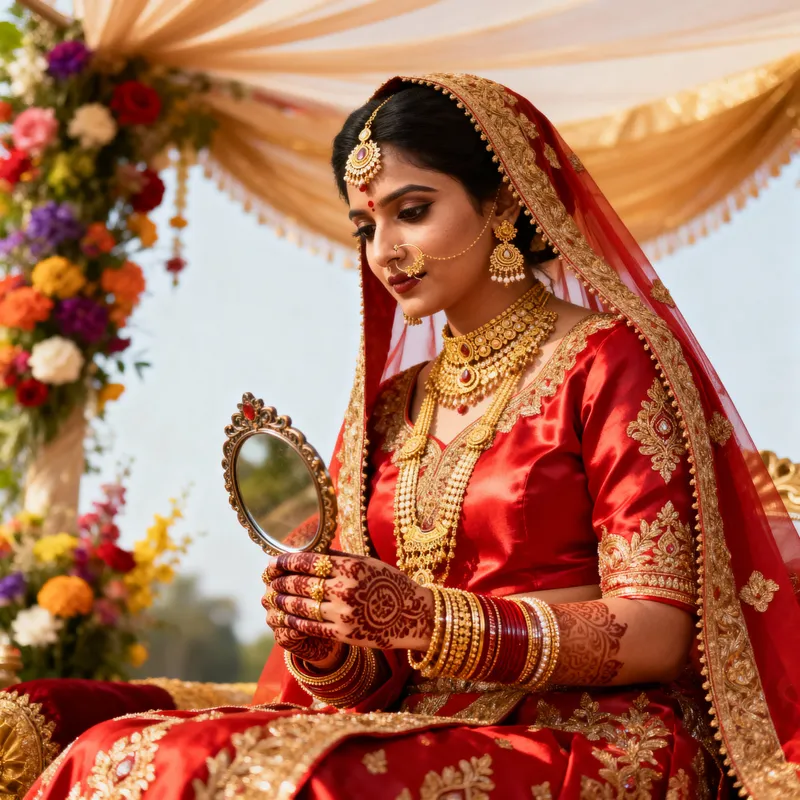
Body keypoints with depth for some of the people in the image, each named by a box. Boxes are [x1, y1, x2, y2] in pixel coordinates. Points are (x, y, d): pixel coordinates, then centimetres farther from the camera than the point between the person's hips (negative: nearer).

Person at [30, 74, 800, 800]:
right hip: (427, 738, 6)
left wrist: (428, 620, -18)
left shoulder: (605, 361, -1)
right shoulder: (390, 406, 17)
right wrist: (321, 648, -7)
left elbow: (656, 632, -9)